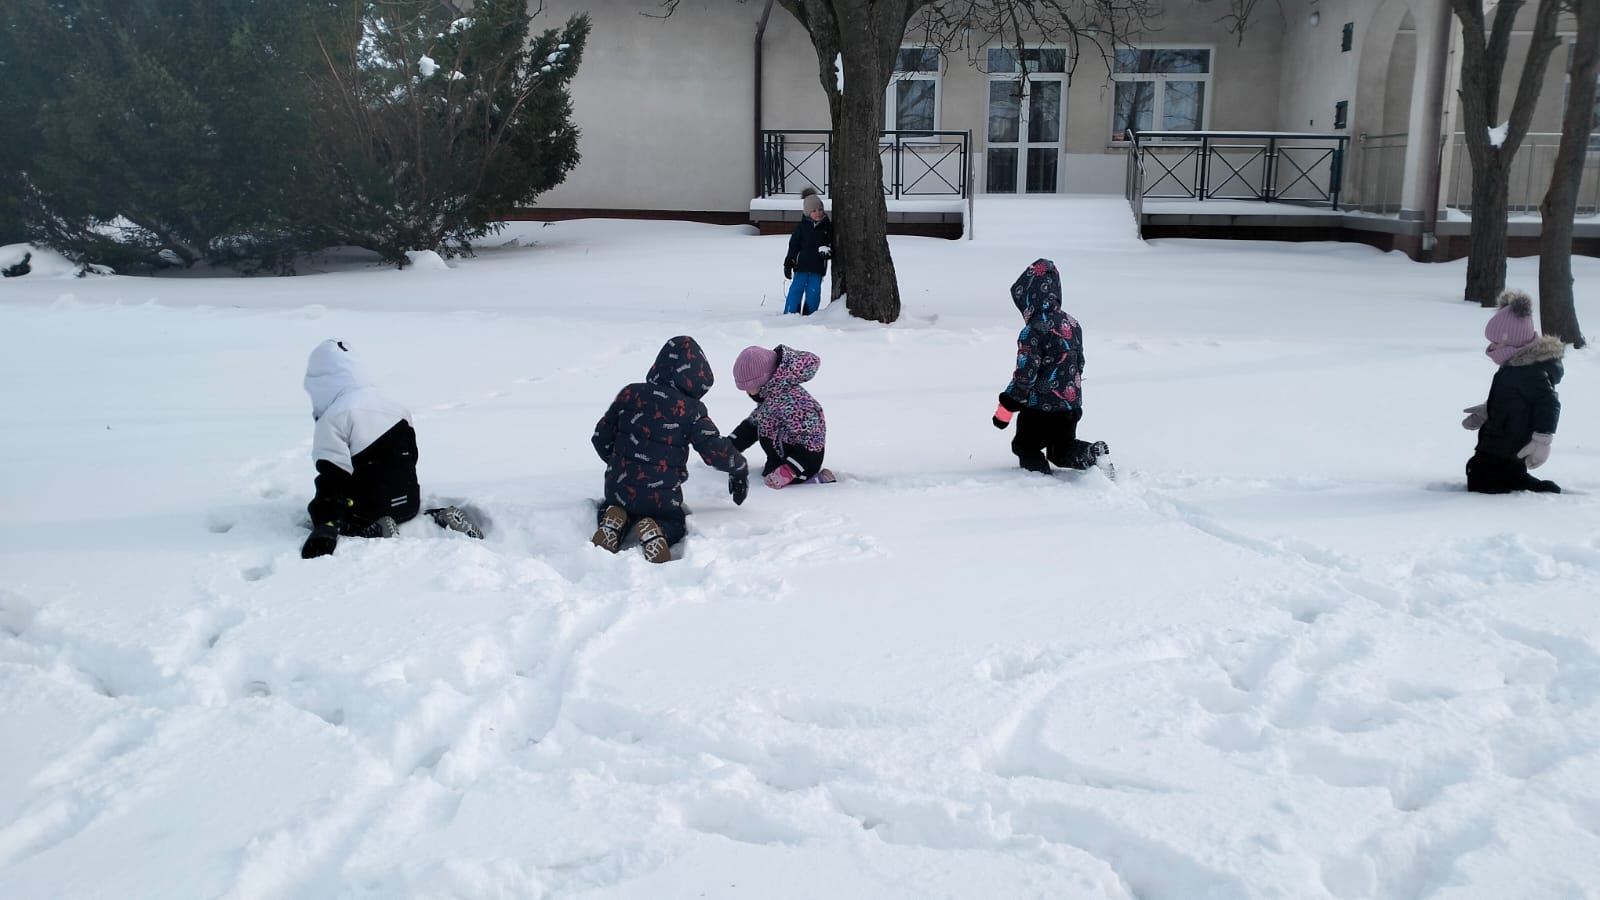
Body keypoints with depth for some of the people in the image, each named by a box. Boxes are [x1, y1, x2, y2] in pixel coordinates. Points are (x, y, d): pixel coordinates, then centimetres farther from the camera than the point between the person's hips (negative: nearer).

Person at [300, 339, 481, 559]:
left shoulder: (333, 419, -15)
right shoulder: (392, 405, 9)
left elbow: (332, 479, -24)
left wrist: (325, 528, -28)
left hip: (368, 512, -7)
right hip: (407, 505, 8)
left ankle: (372, 533, -15)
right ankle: (438, 520, 7)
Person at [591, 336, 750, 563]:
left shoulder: (630, 394, 1)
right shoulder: (691, 410, -10)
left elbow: (601, 438, 8)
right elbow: (715, 451, -11)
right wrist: (739, 467, 10)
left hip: (620, 487, 3)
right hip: (660, 497, -3)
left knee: (614, 505, 35)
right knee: (674, 525, 25)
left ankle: (613, 521, -1)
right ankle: (655, 532, -11)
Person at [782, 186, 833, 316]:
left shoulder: (827, 226, 6)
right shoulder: (802, 227, 1)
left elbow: (833, 244, 14)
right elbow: (793, 246, 2)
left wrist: (828, 251, -9)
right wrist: (788, 264, -1)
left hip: (818, 267, 2)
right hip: (802, 264, -2)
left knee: (814, 292, 0)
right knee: (796, 289, -5)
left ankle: (809, 316, 11)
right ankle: (790, 314, 1)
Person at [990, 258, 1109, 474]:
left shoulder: (1033, 331, -20)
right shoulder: (1072, 324, 6)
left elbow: (1025, 374, -19)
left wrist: (1006, 407, -9)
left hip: (1040, 408, -7)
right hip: (1071, 404, 7)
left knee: (1025, 446, 13)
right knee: (1062, 450, 21)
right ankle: (1093, 455, -4)